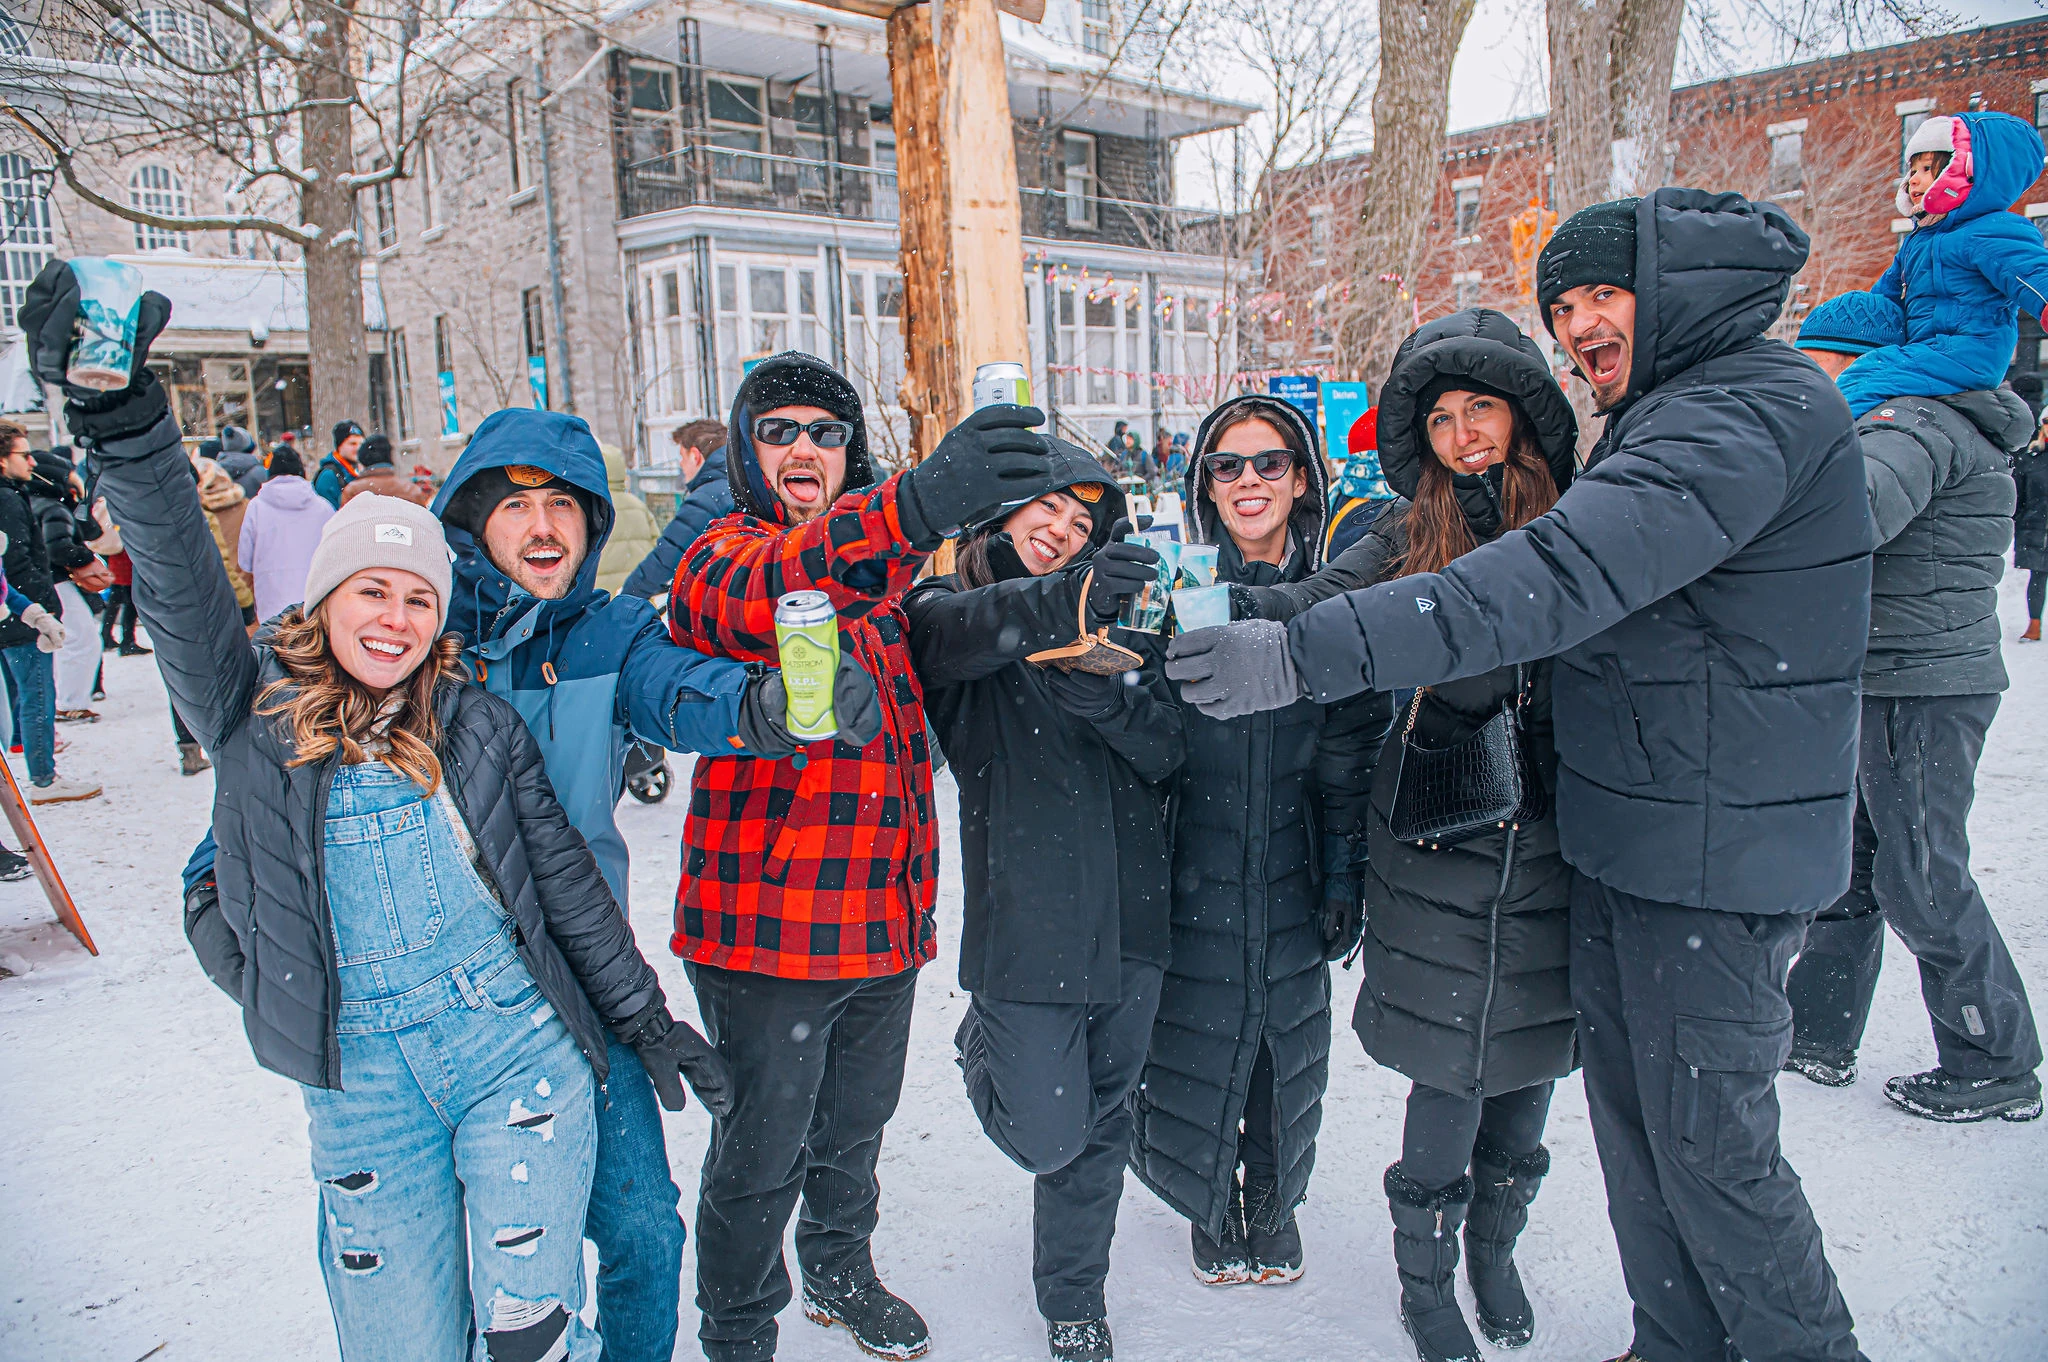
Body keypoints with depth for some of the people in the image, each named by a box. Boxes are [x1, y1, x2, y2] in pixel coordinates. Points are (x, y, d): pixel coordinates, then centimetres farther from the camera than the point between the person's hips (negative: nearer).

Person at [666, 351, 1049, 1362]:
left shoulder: (878, 564, 13)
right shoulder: (720, 554, -9)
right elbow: (751, 600, -36)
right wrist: (908, 509, -53)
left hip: (885, 924, 6)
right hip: (766, 926, -6)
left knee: (856, 1127, 23)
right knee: (760, 1156, 7)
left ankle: (841, 1270, 48)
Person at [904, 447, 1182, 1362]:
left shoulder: (1111, 614, 10)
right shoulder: (945, 607, 0)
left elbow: (1168, 753, 1)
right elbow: (964, 632, -27)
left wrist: (1108, 695, -19)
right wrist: (1062, 603, -45)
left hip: (1128, 910, 4)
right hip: (1023, 916, -3)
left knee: (1101, 1126, 14)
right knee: (1047, 1139, 2)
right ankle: (986, 1046, 35)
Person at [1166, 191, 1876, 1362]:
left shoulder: (1754, 412, -20)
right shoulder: (1672, 418, 15)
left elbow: (1562, 580, -34)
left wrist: (1309, 652, -39)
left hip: (1718, 859, -9)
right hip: (1626, 844, 9)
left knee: (1711, 1144, 5)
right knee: (1629, 1109, 18)